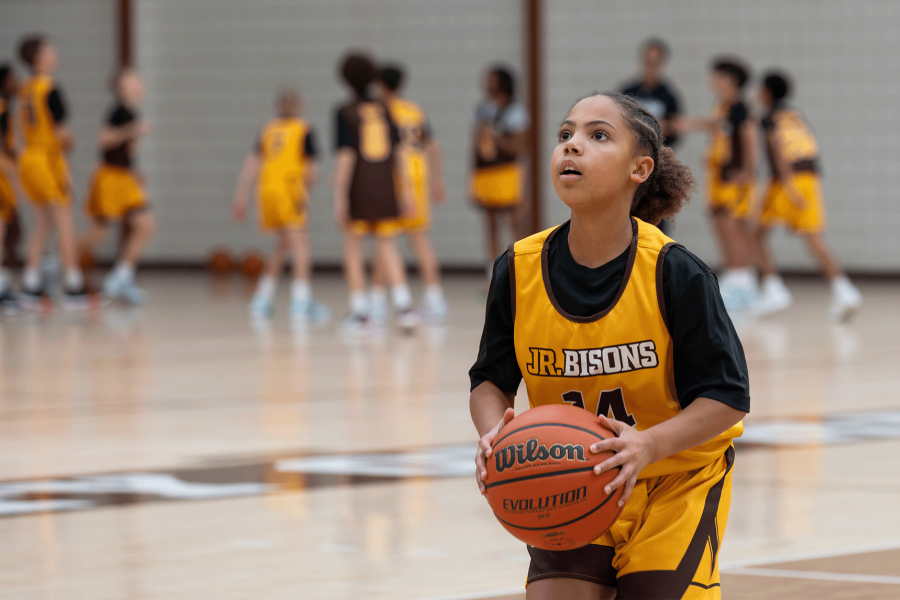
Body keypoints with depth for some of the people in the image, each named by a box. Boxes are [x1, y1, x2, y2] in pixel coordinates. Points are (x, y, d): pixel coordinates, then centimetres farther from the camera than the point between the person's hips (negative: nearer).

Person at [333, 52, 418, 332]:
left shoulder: (346, 112, -7)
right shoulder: (384, 110, 6)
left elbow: (346, 155, -13)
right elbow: (399, 151, 6)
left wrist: (339, 196, -12)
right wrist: (405, 190, 12)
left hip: (358, 190, -4)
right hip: (385, 188, 4)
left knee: (353, 249, 10)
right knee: (387, 248, 10)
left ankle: (360, 312, 10)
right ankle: (403, 306, -5)